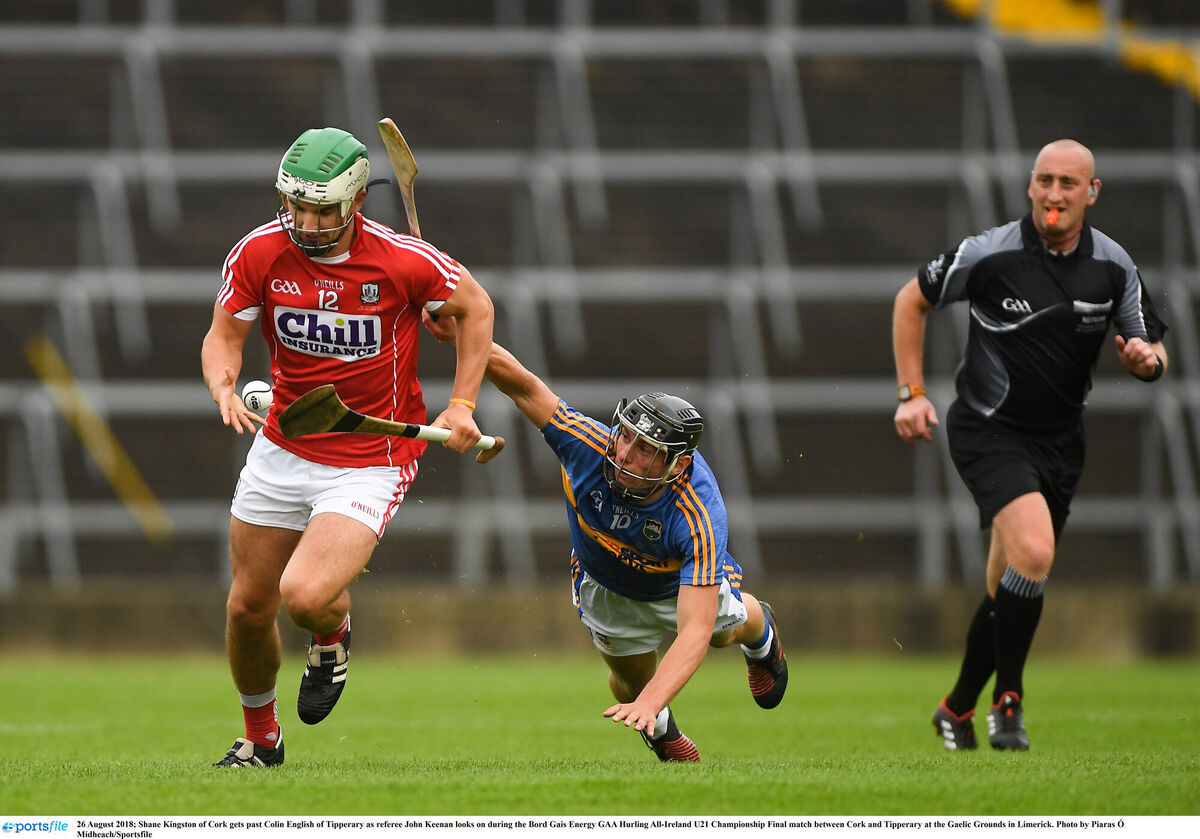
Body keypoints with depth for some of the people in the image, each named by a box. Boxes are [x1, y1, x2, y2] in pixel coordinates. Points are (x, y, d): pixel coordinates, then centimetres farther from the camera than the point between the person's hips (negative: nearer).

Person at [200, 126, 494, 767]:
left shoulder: (404, 261, -18)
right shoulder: (259, 254, -11)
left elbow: (475, 306, -1)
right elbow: (223, 336, -1)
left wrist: (461, 405, -6)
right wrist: (224, 386, -24)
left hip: (370, 463, -4)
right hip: (282, 450, 4)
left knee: (304, 596, -24)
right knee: (248, 608, 9)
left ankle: (332, 633, 16)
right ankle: (260, 738, 36)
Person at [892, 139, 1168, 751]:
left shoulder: (1113, 266, -2)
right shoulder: (990, 253, -13)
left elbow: (1153, 349, 7)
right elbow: (912, 300, 1)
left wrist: (1145, 359, -17)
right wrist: (912, 392, -4)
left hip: (1059, 441, 5)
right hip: (989, 431, -5)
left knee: (1008, 587, 11)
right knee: (1034, 553, -25)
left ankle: (957, 708, 31)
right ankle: (1007, 700, -10)